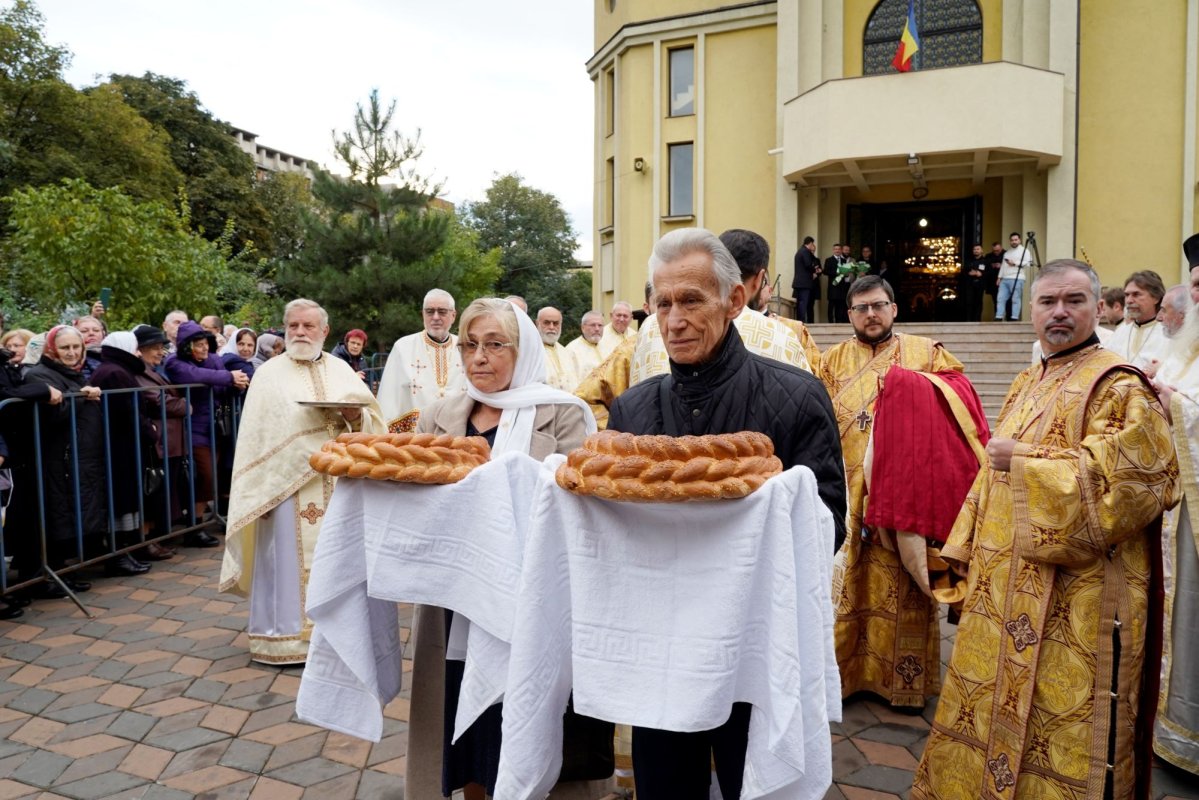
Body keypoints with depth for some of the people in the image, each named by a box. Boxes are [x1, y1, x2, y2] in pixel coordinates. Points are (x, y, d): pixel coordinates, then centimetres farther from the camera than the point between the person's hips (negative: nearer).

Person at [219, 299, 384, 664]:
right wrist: (259, 490, -6)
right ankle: (285, 635, 12)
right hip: (286, 481, -3)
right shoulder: (269, 374, 1)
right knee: (289, 558, 0)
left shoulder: (341, 370, 10)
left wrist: (355, 415, -14)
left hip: (336, 483, 3)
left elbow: (373, 421, 9)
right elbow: (255, 437, -1)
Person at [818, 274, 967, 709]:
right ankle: (841, 671, 18)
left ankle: (906, 677, 17)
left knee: (903, 587, 3)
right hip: (847, 493, 2)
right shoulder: (832, 361, 11)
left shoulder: (927, 354, 6)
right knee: (846, 584, 4)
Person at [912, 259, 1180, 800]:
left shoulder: (1118, 388, -11)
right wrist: (972, 549, 15)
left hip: (1077, 596, -8)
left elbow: (1129, 481, -20)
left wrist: (1025, 461, -18)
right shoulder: (1026, 385, 13)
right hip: (1007, 585, 8)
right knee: (994, 702, 17)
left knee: (1060, 724, 3)